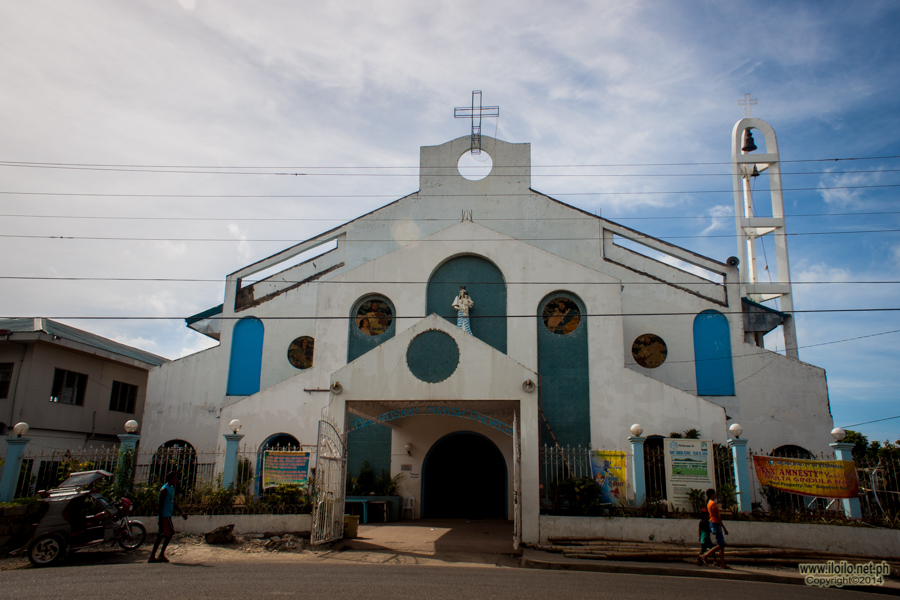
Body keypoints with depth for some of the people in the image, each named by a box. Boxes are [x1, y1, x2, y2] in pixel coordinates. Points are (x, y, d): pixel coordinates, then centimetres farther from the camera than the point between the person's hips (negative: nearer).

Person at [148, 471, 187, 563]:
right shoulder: (164, 489, -11)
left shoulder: (172, 488, 17)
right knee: (170, 532, -12)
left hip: (168, 515, 9)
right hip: (165, 515, -9)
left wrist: (182, 512, 16)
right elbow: (160, 504, -14)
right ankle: (161, 554, -5)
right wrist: (160, 518, -18)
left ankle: (152, 556, 11)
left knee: (161, 535, 8)